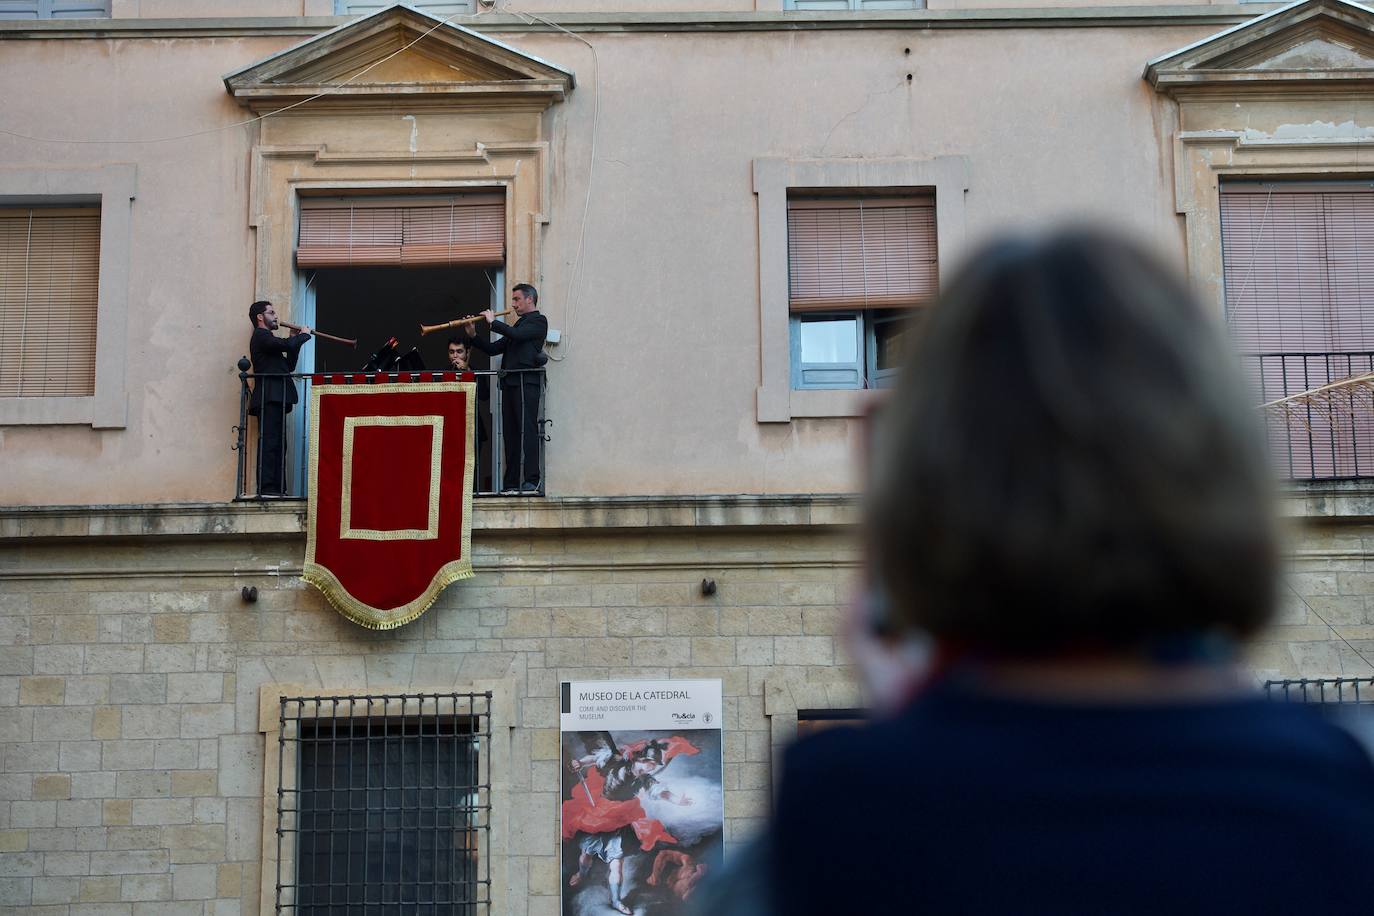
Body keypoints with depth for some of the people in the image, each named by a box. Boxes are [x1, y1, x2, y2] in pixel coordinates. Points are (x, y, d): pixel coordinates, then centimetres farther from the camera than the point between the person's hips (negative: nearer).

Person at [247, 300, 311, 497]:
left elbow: (289, 366, 21)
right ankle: (266, 487, -19)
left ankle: (277, 488, 6)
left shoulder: (266, 338, 27)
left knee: (278, 445, 7)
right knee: (269, 443, -15)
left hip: (276, 399, 10)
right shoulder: (261, 336, -3)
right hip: (269, 398, -10)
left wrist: (295, 339, 13)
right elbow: (287, 345, -21)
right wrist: (304, 335, -2)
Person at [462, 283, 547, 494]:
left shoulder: (538, 321, 2)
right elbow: (493, 349, 23)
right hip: (510, 381, 8)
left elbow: (516, 334, -16)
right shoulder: (518, 325, 27)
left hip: (526, 381, -8)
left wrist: (493, 322, -6)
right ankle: (511, 483, 5)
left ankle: (533, 480, -17)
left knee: (526, 429, -14)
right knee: (510, 433, 4)